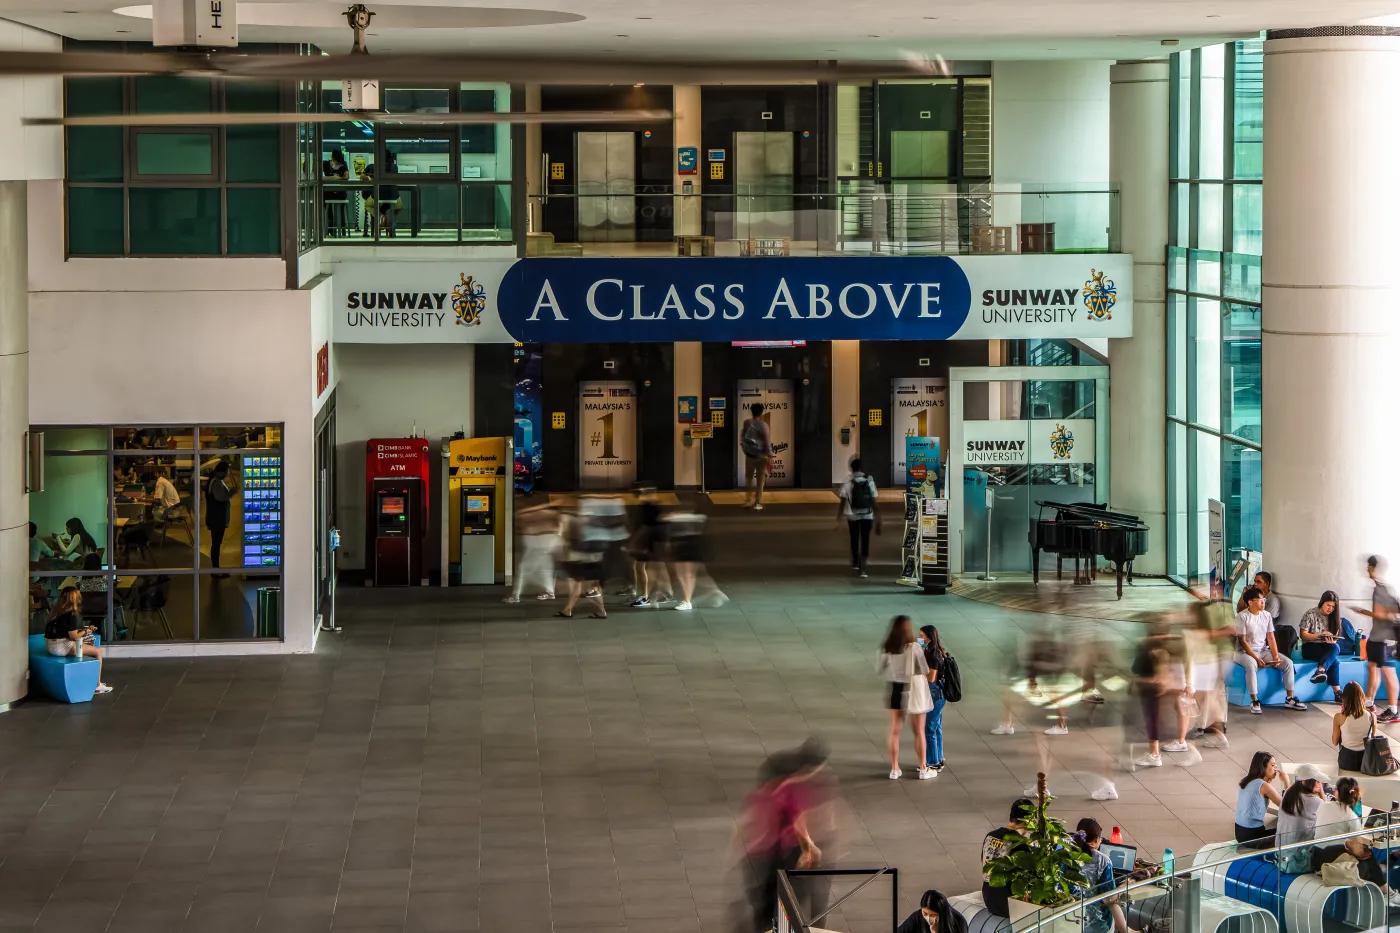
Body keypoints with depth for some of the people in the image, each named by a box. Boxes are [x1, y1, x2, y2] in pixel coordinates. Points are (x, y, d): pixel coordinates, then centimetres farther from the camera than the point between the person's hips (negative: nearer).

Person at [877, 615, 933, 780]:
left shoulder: (886, 649, -7)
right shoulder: (913, 647, -17)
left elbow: (882, 669, 1)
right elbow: (925, 671, -11)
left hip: (895, 691, 3)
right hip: (913, 690, -3)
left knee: (894, 731, 11)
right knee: (919, 731, 9)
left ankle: (894, 769, 13)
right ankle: (923, 769, 15)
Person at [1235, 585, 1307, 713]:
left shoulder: (1267, 615, 5)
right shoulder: (1242, 617, -13)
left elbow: (1271, 638, 4)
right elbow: (1242, 641, -15)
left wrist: (1276, 656, -11)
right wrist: (1256, 658, -23)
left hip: (1264, 650, 6)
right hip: (1245, 652, -6)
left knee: (1288, 662, -10)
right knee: (1251, 665, -39)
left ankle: (1290, 699, -4)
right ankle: (1254, 702, -32)